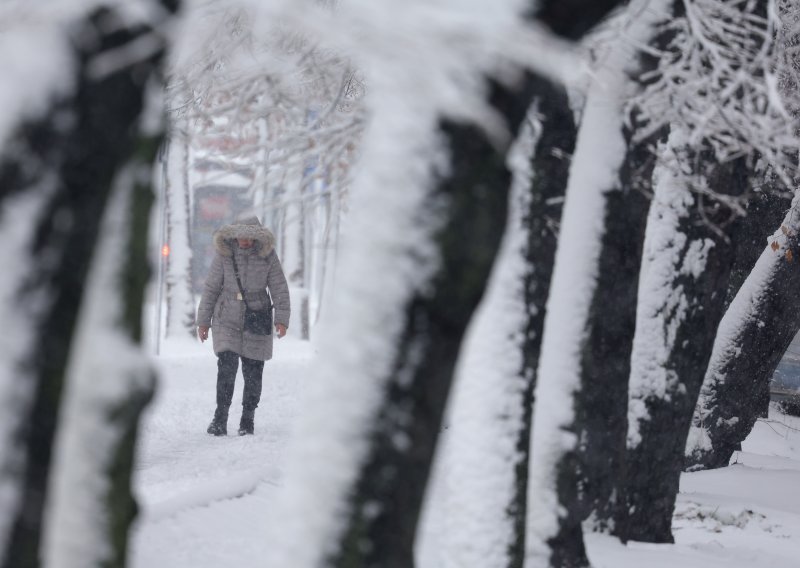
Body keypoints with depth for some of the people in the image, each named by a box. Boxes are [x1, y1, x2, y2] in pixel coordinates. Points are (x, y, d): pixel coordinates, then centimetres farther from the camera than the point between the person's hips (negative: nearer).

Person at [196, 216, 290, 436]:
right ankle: (220, 420, -11)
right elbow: (211, 288, 2)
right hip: (227, 320, -1)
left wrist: (282, 319, -12)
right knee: (227, 366, -14)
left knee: (253, 372, 3)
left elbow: (280, 289, -2)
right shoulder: (224, 254, -5)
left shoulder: (267, 255, -5)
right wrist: (203, 320, 4)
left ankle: (248, 420, 17)